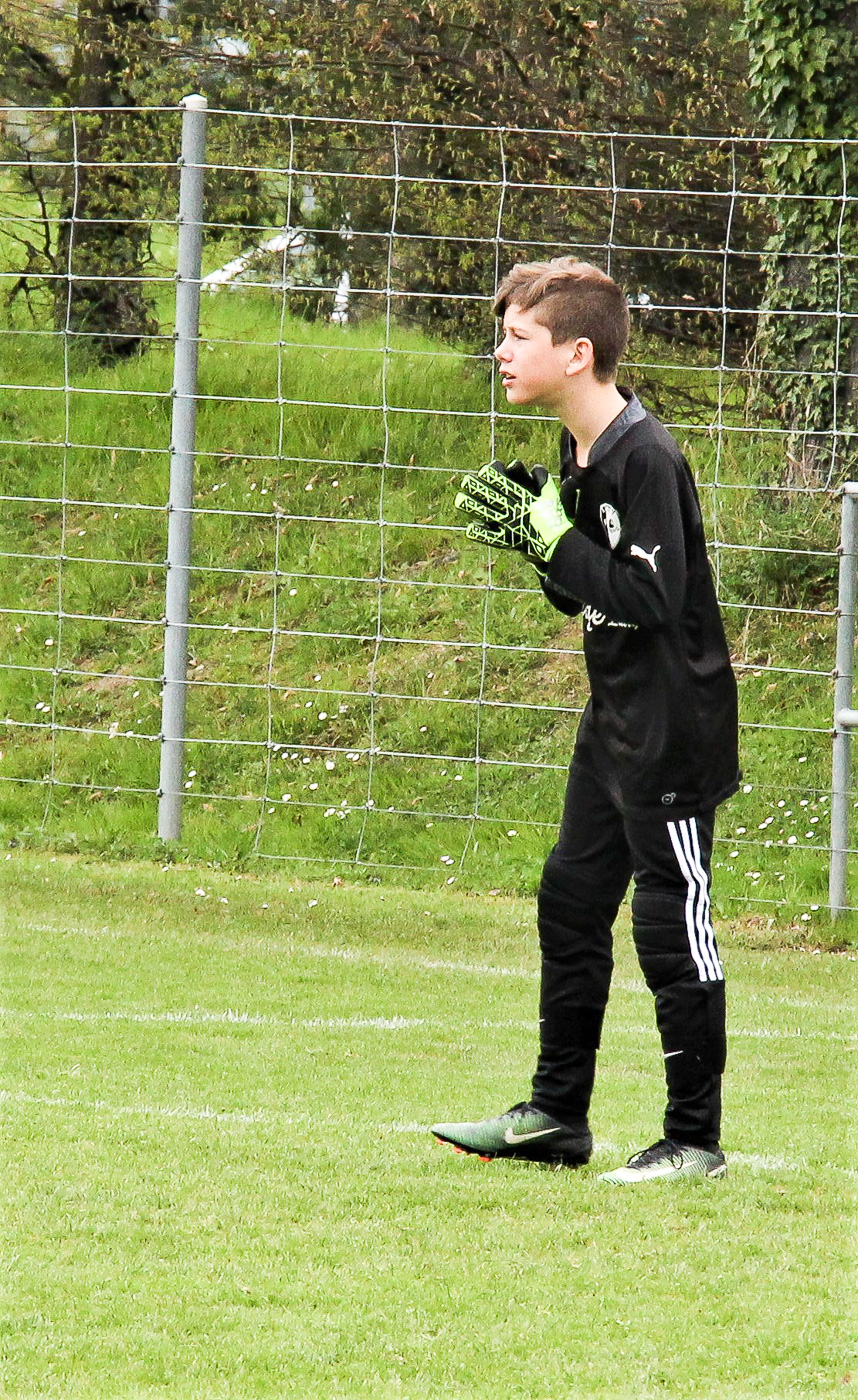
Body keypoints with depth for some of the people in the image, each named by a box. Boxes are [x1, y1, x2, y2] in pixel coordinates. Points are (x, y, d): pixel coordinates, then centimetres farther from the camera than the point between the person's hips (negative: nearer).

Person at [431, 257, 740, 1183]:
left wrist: (552, 536, -22)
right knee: (571, 903, 14)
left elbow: (650, 597, -26)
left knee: (672, 923, -4)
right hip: (616, 723, 10)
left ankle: (695, 1139, 4)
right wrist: (531, 535, -2)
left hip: (675, 731, -10)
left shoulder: (645, 459, -21)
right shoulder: (579, 453, 9)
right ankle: (556, 1116, 24)